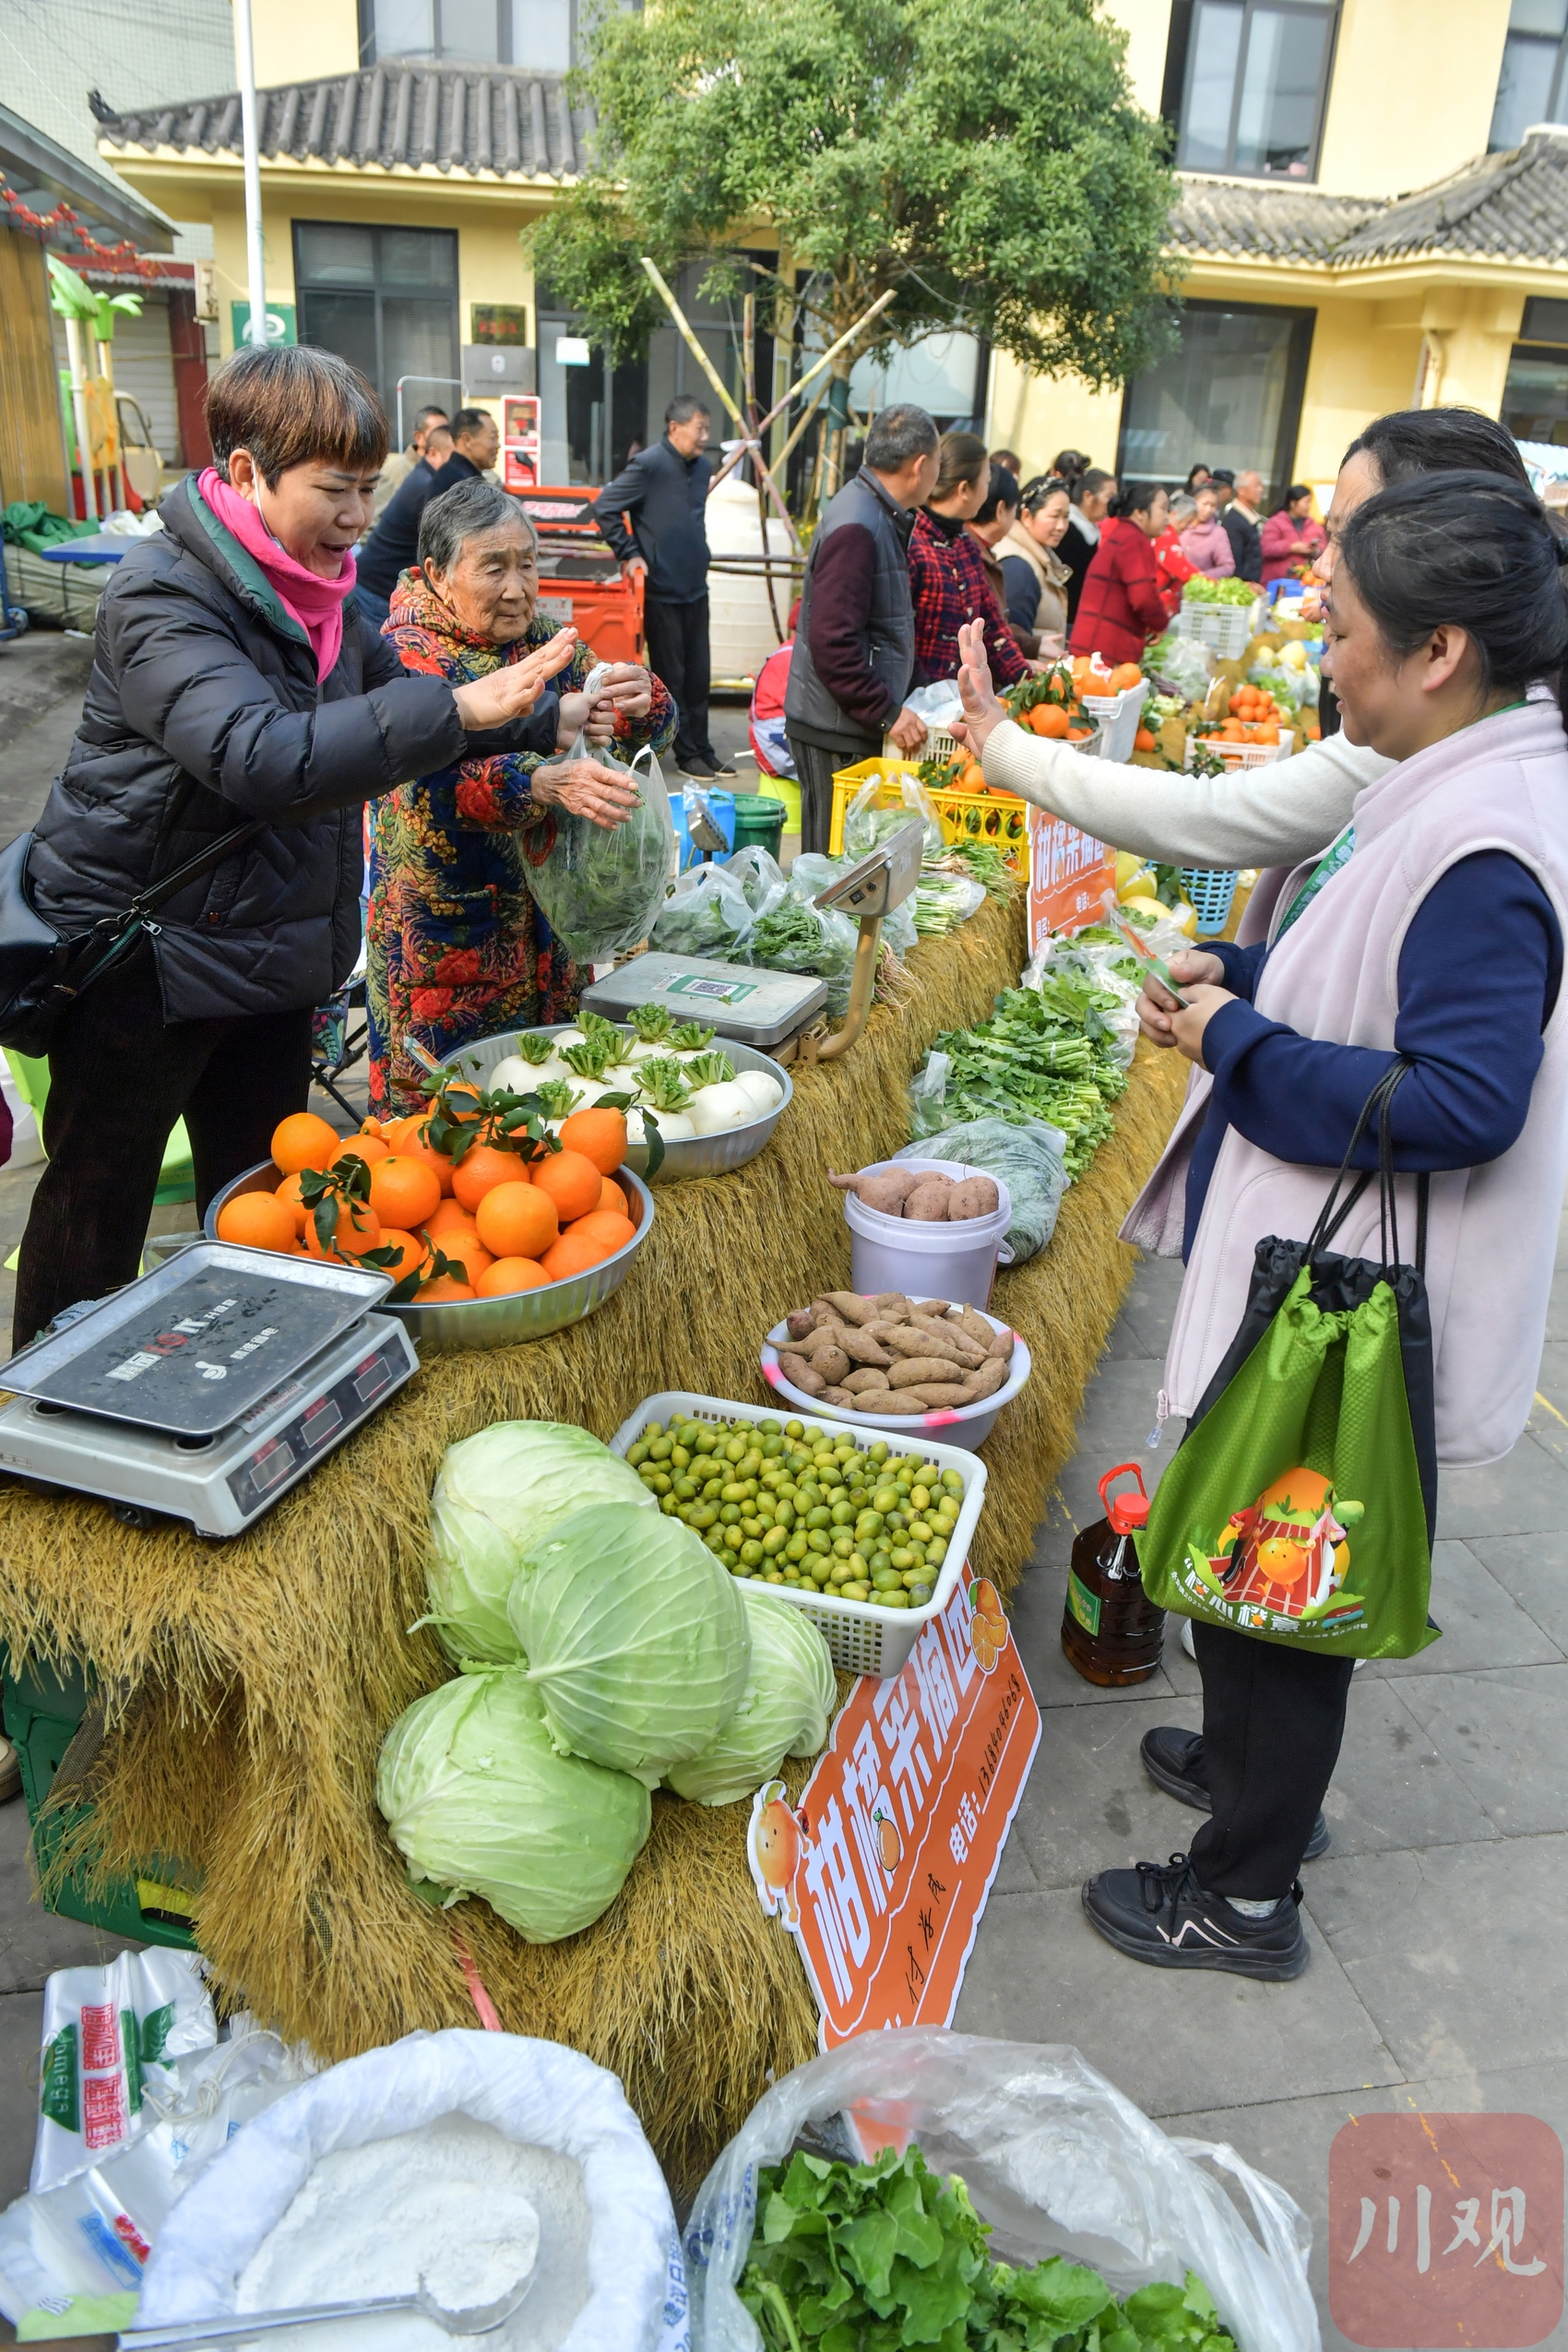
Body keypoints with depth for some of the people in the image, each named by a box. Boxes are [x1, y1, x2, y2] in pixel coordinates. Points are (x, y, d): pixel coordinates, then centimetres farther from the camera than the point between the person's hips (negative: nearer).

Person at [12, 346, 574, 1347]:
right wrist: (454, 710, -40)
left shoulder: (316, 588, 5)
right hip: (142, 956, -7)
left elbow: (390, 696, 17)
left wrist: (545, 714, 1)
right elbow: (262, 758, -37)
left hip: (270, 951, 8)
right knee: (98, 1208, 8)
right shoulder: (163, 598, -21)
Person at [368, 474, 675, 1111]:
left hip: (545, 928, 5)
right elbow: (440, 779, -28)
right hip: (446, 933, -5)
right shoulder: (406, 653, -11)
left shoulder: (542, 638, 7)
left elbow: (654, 731, 6)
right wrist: (549, 781, -45)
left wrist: (643, 700, -18)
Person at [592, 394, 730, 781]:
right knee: (671, 676, 2)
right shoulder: (648, 465, -13)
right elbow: (603, 508, -13)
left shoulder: (703, 466, 10)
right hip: (661, 591, -7)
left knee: (698, 674, 10)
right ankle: (686, 752, 9)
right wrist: (629, 553, -12)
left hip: (695, 588, 7)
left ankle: (702, 748, 19)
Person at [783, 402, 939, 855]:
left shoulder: (879, 517, 14)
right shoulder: (855, 528, -19)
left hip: (860, 726, 10)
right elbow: (833, 644, -24)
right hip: (838, 733, -10)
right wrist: (888, 715, -19)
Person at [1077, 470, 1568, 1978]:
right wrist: (1236, 982, 3)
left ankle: (1245, 1893, 29)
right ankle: (1250, 1764, 49)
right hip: (1319, 1269, 10)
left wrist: (1235, 1039, -22)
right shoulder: (1446, 788, 7)